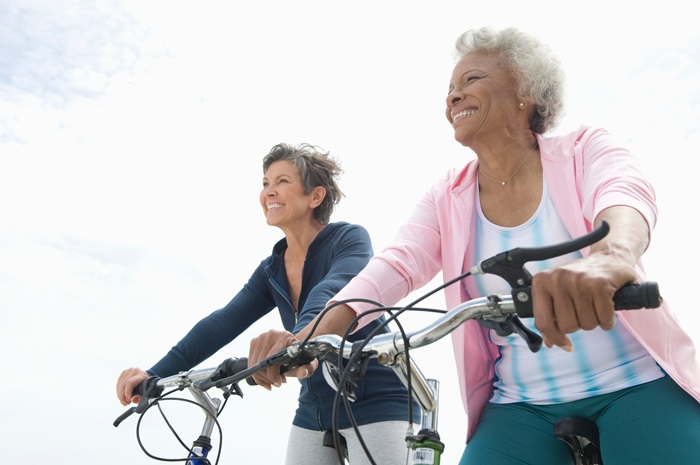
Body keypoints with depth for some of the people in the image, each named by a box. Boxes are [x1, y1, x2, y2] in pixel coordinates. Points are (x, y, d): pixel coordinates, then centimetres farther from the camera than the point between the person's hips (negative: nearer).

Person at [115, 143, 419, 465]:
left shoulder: (350, 238, -10)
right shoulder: (271, 271, 6)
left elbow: (334, 291, -31)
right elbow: (223, 323, -4)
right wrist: (156, 375, -16)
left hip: (375, 405, -5)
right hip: (314, 412, 6)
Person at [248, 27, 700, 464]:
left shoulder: (586, 148, -3)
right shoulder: (448, 198, 4)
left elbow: (626, 194, -25)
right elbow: (397, 265, -11)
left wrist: (612, 254, -50)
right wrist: (314, 335, -29)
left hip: (636, 385, -1)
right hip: (522, 407, 2)